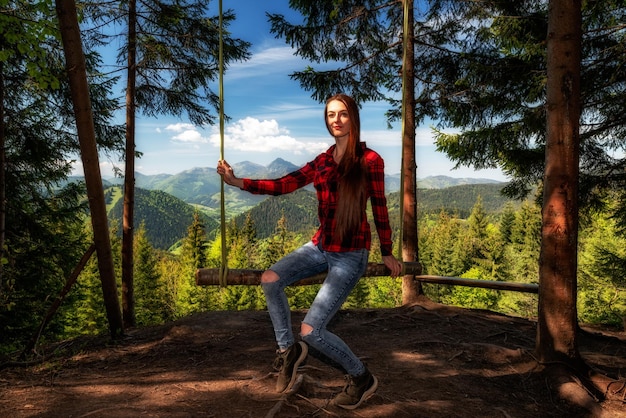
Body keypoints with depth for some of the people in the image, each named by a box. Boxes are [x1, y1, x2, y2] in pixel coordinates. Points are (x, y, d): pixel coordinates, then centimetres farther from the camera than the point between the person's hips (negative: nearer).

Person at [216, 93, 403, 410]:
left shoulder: (369, 160, -7)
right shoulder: (322, 161, 7)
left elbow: (379, 208, -1)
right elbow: (284, 185, -3)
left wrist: (387, 254, 7)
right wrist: (237, 182, -13)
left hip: (351, 255, -6)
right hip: (320, 246, 6)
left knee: (311, 331, -12)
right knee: (270, 279, -12)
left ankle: (362, 378, 15)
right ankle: (288, 350, 10)